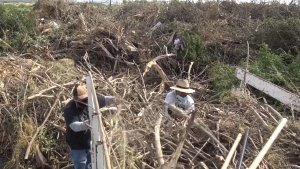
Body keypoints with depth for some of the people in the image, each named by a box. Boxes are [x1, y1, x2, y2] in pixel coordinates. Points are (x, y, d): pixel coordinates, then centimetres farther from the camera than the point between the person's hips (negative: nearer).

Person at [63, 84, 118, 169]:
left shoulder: (89, 101, -9)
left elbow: (103, 100, 2)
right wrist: (88, 123, -53)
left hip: (91, 144, 6)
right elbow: (75, 126, -37)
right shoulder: (69, 109, -26)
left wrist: (112, 99, -20)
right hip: (78, 147, -6)